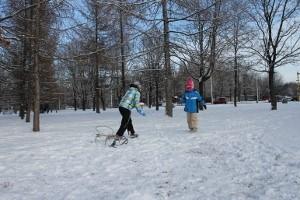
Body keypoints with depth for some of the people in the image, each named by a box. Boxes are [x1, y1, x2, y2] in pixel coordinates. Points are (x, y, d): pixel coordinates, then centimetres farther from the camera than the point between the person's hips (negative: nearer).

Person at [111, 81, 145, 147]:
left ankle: (132, 133, 44)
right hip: (126, 109, -8)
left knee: (129, 121, 27)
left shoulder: (129, 90, 20)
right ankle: (116, 140, -14)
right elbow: (136, 104, -8)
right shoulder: (137, 93, -2)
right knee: (124, 125, -6)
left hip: (121, 106, 9)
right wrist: (142, 112, 3)